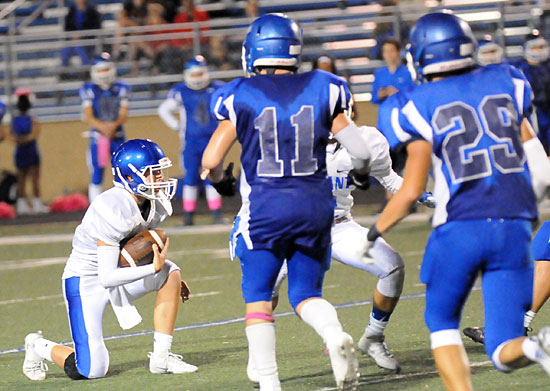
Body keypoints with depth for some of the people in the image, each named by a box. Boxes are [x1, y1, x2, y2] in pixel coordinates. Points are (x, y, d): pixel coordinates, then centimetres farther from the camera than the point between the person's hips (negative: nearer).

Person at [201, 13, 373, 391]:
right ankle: (335, 334, -17)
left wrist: (222, 181, 18)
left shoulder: (242, 97, -4)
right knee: (307, 293, 14)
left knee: (258, 297, 13)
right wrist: (361, 173, 23)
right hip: (316, 204, 2)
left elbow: (211, 161, -5)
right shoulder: (322, 91, 1)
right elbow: (360, 151, 0)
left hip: (264, 206, -2)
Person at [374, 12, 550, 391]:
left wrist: (375, 231, 11)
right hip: (514, 227, 3)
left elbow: (411, 191, -3)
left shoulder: (420, 105, -1)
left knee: (441, 321, 22)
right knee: (503, 352, 6)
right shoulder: (506, 85, 11)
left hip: (460, 227, -3)